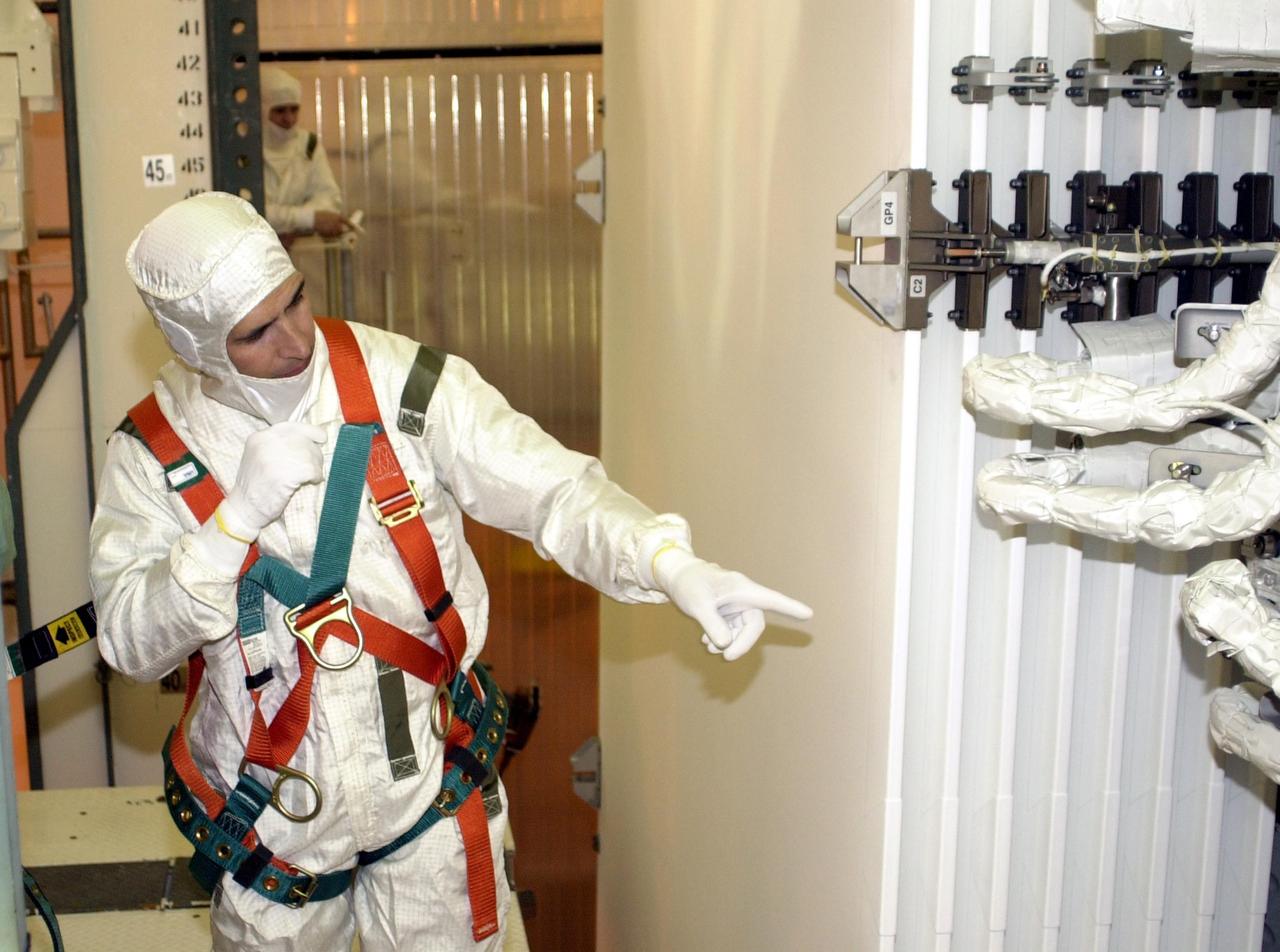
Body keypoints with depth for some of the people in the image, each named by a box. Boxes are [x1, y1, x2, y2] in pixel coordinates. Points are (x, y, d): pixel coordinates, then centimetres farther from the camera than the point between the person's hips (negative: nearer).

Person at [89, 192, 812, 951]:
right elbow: (133, 645, -13)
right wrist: (238, 519, -26)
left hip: (427, 787, 0)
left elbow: (553, 490, -18)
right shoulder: (153, 449, -8)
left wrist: (672, 564, -35)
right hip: (268, 814, 1)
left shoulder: (403, 384, -13)